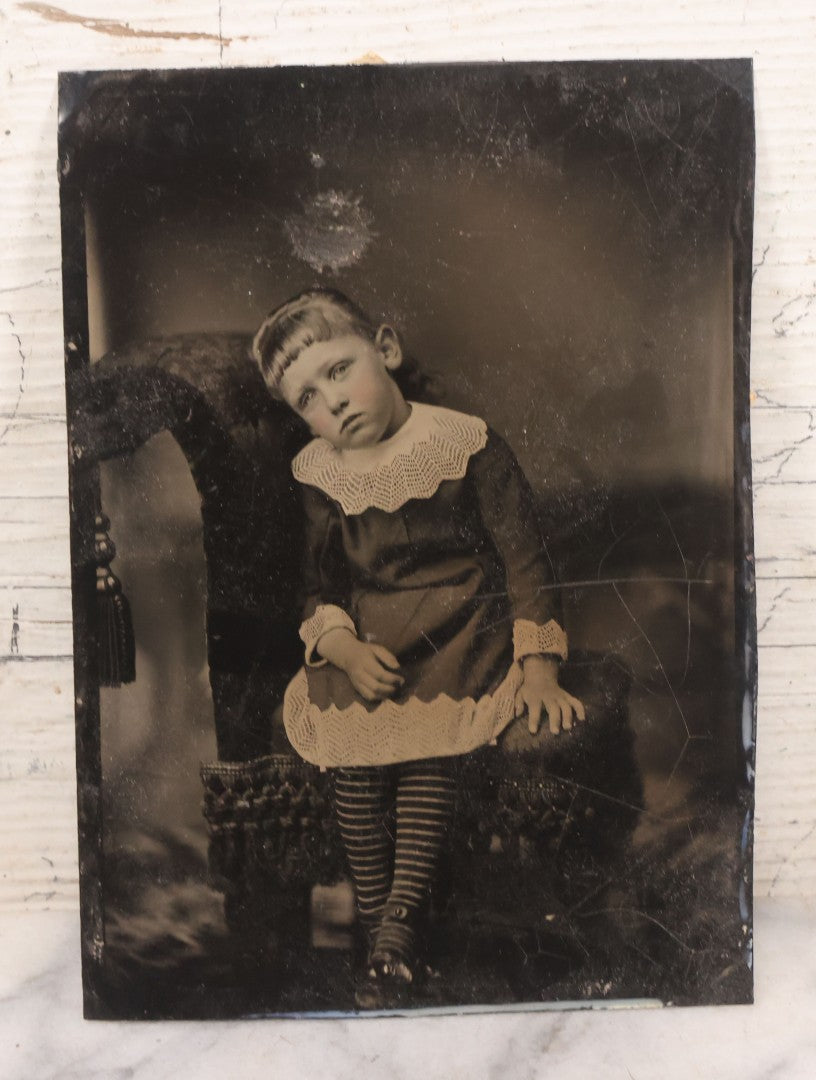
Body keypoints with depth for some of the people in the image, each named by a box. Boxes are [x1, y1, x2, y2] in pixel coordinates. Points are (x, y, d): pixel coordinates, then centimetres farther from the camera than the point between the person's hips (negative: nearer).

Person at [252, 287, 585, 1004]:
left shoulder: (466, 443, -8)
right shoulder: (319, 473, 3)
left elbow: (524, 556, -5)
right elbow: (319, 582, 8)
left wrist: (538, 664, -10)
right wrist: (345, 648, -11)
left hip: (462, 627, -2)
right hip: (366, 637, 3)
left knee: (430, 742, -20)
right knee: (354, 749, -13)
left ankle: (404, 911, -2)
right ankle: (375, 912, 7)